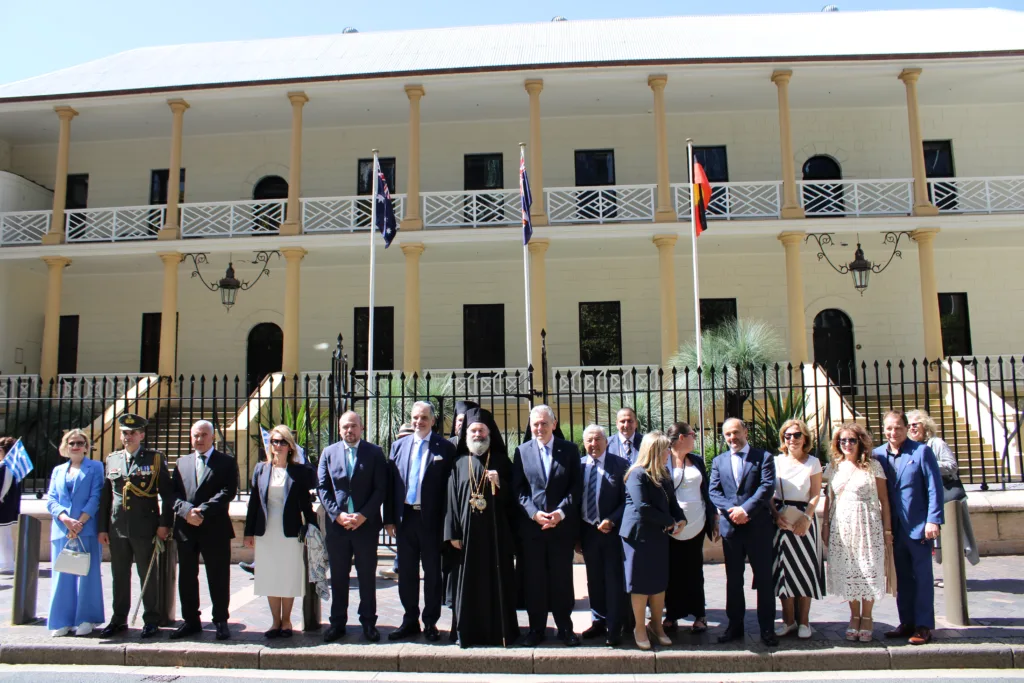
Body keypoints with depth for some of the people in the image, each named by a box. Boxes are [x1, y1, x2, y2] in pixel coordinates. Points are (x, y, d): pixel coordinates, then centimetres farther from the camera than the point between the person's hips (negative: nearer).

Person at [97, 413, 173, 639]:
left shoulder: (155, 458, -1)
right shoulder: (112, 459, 10)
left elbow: (167, 493, -3)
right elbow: (105, 496, 11)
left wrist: (165, 523, -8)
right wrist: (102, 527, 7)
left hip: (145, 527, -4)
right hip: (118, 528, 4)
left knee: (148, 575, 5)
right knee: (119, 576, 12)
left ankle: (151, 620, 15)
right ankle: (119, 619, 25)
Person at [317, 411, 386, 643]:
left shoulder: (374, 452, 1)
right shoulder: (329, 452, 8)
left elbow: (381, 488, -3)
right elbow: (322, 487, 3)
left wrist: (364, 515, -12)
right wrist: (337, 514, -9)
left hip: (366, 524, -2)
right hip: (337, 524, 2)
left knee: (367, 576, 7)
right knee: (338, 577, 9)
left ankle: (368, 622, 17)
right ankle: (338, 622, 20)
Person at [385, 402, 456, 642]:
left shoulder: (445, 448, -3)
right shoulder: (399, 446, 9)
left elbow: (450, 486, -5)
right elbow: (390, 484, 8)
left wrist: (447, 521, -10)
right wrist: (389, 518, 3)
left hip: (432, 520, -4)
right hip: (405, 517, 4)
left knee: (432, 573, 7)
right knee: (406, 572, 12)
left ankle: (430, 623, 20)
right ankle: (410, 621, 26)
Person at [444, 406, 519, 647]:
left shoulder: (501, 460, 8)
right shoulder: (458, 463, 9)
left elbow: (512, 496, 7)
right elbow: (452, 498, 4)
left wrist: (500, 483, -13)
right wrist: (452, 532, -3)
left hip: (495, 531, 0)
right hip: (467, 531, 1)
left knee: (496, 580, 2)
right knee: (467, 581, 2)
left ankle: (500, 631, 10)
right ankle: (466, 632, 11)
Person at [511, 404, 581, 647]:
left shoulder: (569, 450, 4)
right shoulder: (522, 451, 6)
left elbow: (576, 486, 0)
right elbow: (518, 489, 2)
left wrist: (561, 512, -13)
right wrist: (534, 513, -12)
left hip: (562, 525, 0)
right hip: (531, 526, 1)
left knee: (562, 579, 7)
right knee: (534, 580, 6)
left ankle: (565, 627, 20)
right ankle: (536, 628, 18)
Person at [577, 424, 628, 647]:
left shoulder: (620, 465, -6)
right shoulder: (578, 466, 3)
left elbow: (627, 500, -6)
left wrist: (612, 521, -17)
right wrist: (576, 533, 3)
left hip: (612, 530, -3)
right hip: (587, 530, 4)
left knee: (614, 580, 4)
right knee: (594, 580, 15)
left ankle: (614, 628, 15)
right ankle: (599, 621, 29)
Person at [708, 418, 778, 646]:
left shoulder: (763, 457, 1)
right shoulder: (718, 461, 11)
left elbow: (767, 487, -10)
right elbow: (713, 491, 3)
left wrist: (745, 509, -19)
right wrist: (732, 510, -14)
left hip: (758, 526, -3)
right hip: (730, 526, 3)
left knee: (764, 578, 4)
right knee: (733, 579, 10)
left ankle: (767, 628, 14)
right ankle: (735, 625, 20)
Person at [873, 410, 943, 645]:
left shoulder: (921, 451, -5)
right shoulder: (878, 454, 5)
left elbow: (934, 488, -8)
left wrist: (933, 520, -14)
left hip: (918, 526, -4)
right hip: (894, 527, 4)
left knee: (922, 577, 4)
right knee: (902, 577, 12)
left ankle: (923, 626, 12)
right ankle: (907, 623, 21)